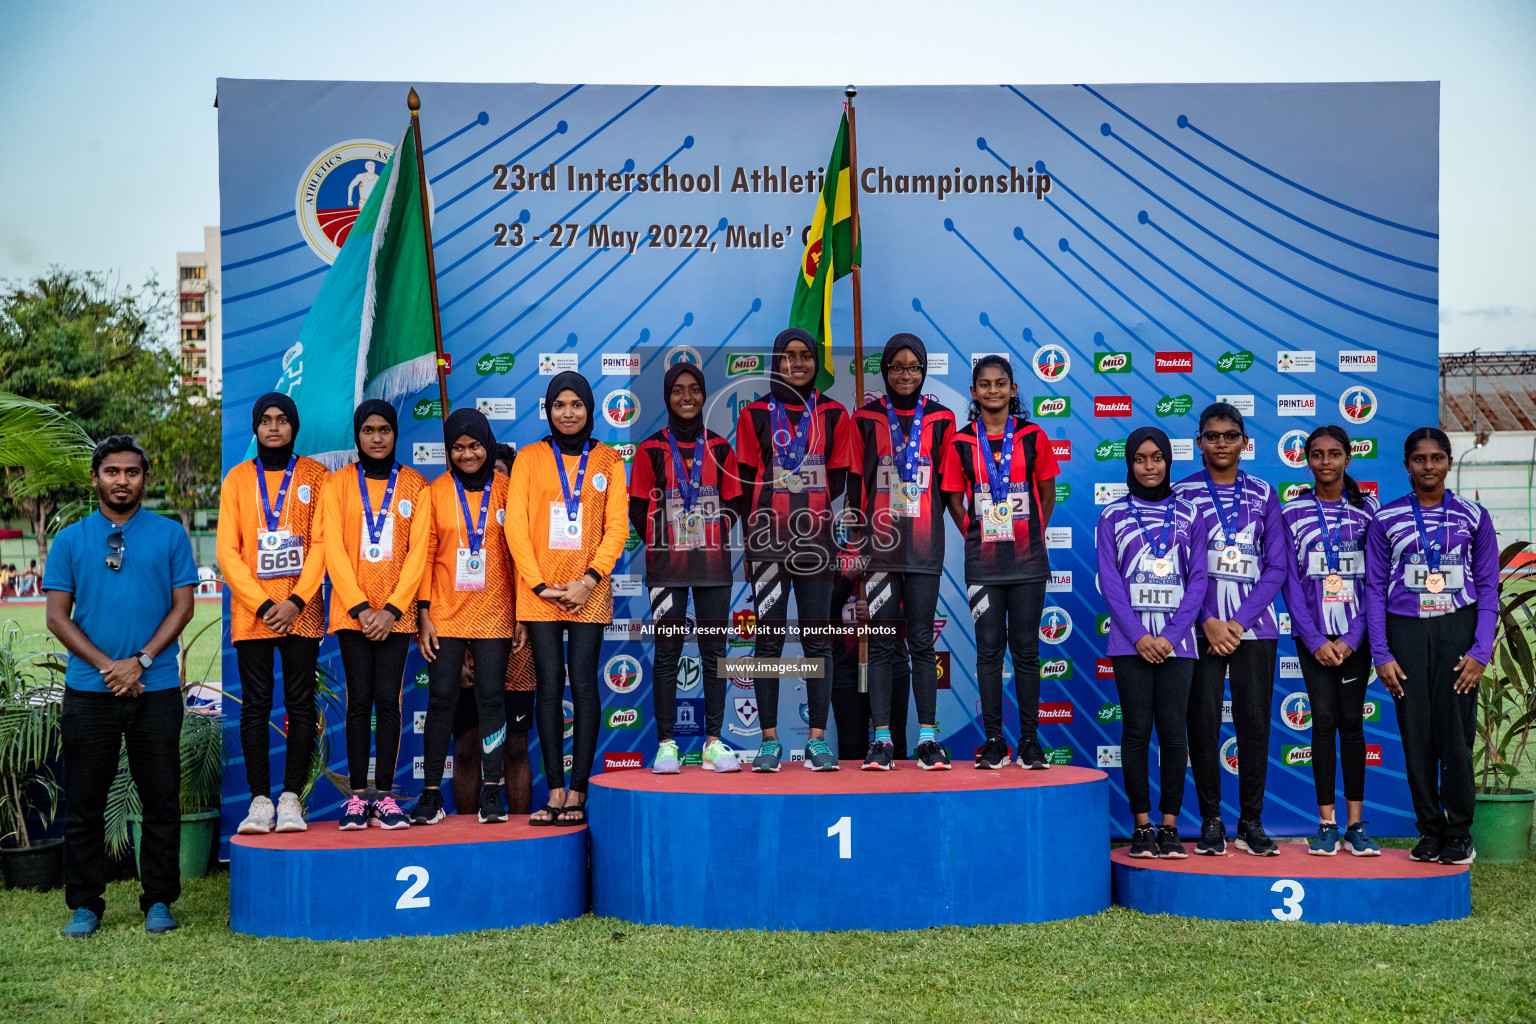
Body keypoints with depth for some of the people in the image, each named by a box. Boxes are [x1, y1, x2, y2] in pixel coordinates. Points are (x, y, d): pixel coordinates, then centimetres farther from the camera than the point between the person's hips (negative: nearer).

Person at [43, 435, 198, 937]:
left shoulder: (170, 535, 6)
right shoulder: (70, 540, 8)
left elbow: (183, 606, 2)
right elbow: (57, 617, 3)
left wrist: (140, 661, -10)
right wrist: (106, 665, -10)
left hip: (156, 689, 0)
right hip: (88, 690, 1)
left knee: (161, 800, 4)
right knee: (84, 802, 5)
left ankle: (159, 901, 14)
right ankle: (85, 904, 15)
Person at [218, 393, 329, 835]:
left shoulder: (316, 475, 7)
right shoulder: (238, 478, 9)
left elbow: (321, 543, 0)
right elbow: (227, 550, 3)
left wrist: (295, 601, -11)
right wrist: (262, 605, -7)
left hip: (301, 611, 0)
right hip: (251, 611, 1)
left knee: (300, 703, -1)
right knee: (255, 705, -1)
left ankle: (291, 797, 4)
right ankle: (260, 799, 2)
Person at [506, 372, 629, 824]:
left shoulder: (607, 460, 8)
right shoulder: (530, 458, 7)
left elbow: (617, 527, 3)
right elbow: (515, 526, 1)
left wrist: (588, 581, -9)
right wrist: (540, 585, -8)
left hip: (588, 592, 0)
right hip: (539, 592, 0)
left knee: (584, 686, -3)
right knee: (549, 688, -1)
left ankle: (577, 792, 1)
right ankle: (556, 792, 3)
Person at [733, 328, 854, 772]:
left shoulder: (833, 414, 9)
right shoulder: (756, 414, 7)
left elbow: (837, 480, 9)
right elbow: (747, 482, 5)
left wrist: (809, 506, -3)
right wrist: (749, 540, 1)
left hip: (815, 541, 1)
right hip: (768, 541, -1)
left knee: (817, 639, 2)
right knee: (768, 638, 1)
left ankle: (817, 739, 6)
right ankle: (769, 739, 6)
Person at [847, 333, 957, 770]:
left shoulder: (941, 418, 7)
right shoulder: (866, 418, 5)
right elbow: (856, 484, 5)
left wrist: (922, 520, -1)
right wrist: (856, 542, 1)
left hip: (924, 548, 0)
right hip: (879, 546, 0)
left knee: (922, 641, 4)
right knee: (881, 643, 1)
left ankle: (927, 738, 10)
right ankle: (882, 739, 5)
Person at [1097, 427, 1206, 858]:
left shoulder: (1189, 514, 9)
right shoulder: (1113, 515, 6)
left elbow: (1197, 579, 5)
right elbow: (1109, 581, 1)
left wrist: (1171, 636, -7)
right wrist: (1139, 635, -9)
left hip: (1176, 640, 1)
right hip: (1130, 639, -1)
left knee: (1173, 733, -1)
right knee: (1137, 730, -1)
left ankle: (1170, 826, 8)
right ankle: (1142, 826, 7)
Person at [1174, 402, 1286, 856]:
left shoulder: (1263, 494, 10)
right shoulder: (1183, 493, 4)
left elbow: (1276, 568, 5)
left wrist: (1239, 622, -6)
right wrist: (1209, 622, -9)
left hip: (1254, 626, 1)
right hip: (1202, 626, -1)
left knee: (1254, 721, 1)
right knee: (1203, 721, -3)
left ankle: (1251, 823, 11)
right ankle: (1210, 822, 8)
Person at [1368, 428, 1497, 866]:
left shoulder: (1474, 516, 7)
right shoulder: (1386, 520, 6)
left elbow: (1488, 587, 6)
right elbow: (1375, 589, 6)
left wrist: (1480, 650, -4)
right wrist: (1381, 654, -1)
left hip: (1458, 628, -1)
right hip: (1406, 631, 1)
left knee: (1456, 732, -5)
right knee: (1416, 736, 1)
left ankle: (1460, 834, 8)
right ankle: (1430, 830, 13)